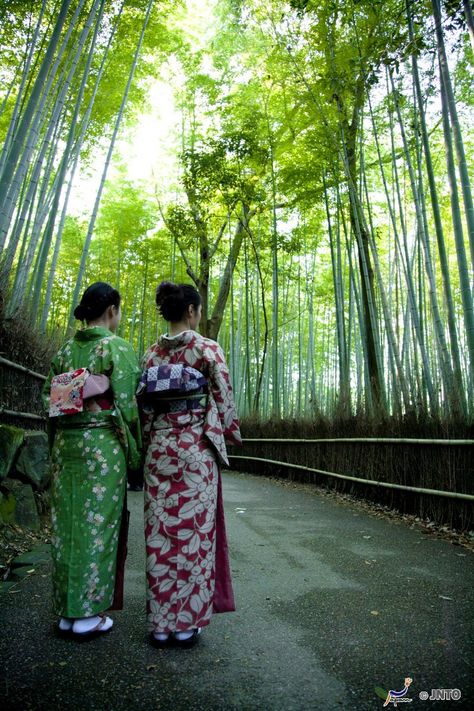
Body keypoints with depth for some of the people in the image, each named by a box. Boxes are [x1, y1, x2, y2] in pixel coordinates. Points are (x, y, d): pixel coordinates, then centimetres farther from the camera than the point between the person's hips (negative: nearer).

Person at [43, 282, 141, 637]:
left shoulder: (66, 349, 10)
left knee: (67, 522, 12)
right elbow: (126, 402, -12)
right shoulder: (117, 348, -8)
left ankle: (67, 610, 25)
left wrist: (59, 447, 19)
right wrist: (134, 453, -3)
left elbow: (50, 400, 11)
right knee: (97, 523, 3)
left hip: (66, 443, 6)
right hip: (103, 444, -6)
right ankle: (88, 612, 14)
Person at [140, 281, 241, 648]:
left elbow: (144, 405, 10)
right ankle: (187, 622, 16)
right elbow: (224, 398, -5)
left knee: (160, 531, 10)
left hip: (159, 445, 5)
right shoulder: (208, 348, -6)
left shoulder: (152, 353, 8)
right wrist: (233, 434, 10)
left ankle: (160, 623, 22)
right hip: (196, 447, -4)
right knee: (194, 530, 5)